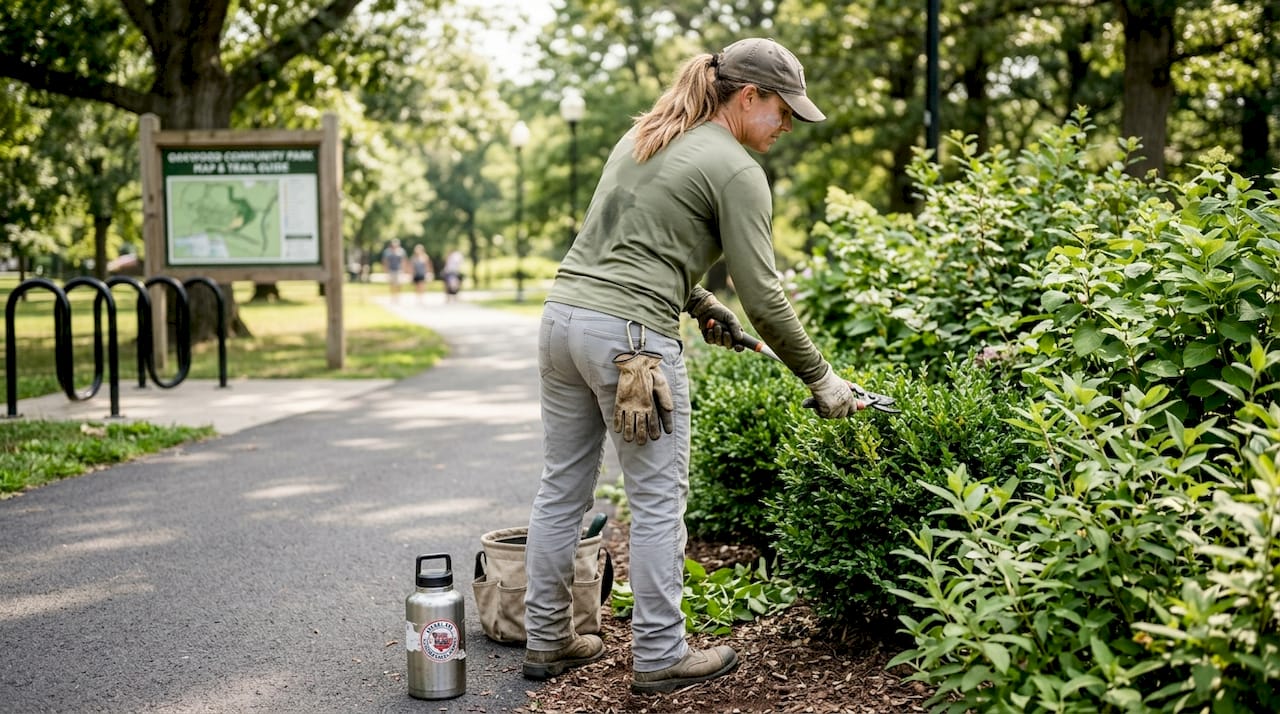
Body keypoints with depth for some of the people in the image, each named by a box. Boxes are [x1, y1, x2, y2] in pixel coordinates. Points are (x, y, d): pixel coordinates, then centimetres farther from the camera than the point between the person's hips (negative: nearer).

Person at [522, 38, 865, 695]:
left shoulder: (642, 135, 18)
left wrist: (697, 301, 25)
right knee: (657, 503, 4)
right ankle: (660, 658, 14)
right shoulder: (735, 171, -6)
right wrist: (820, 379, 1)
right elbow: (762, 296, -8)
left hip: (563, 313, 8)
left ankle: (545, 640, 26)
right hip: (632, 339, -8)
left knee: (561, 488, 14)